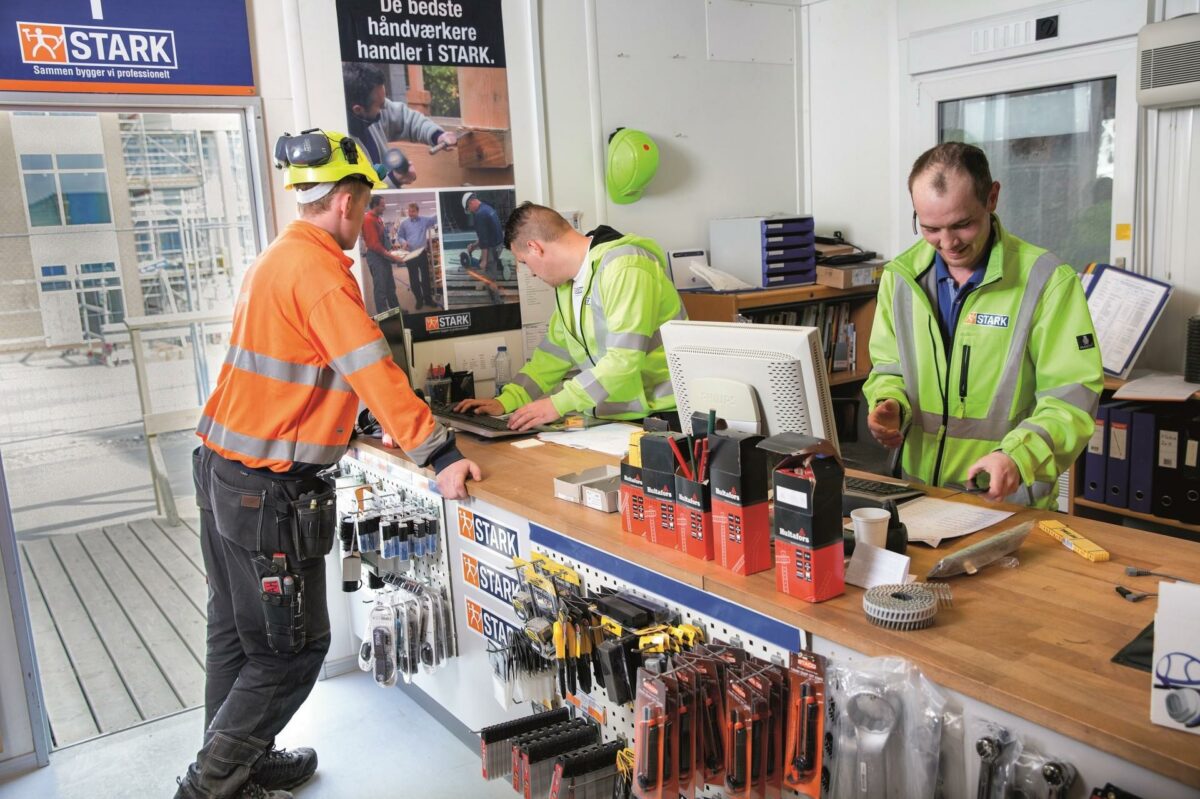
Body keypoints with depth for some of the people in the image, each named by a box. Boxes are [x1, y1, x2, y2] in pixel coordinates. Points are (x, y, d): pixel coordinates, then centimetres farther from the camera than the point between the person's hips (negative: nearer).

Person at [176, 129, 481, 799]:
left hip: (223, 469, 10)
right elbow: (375, 372, -24)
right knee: (294, 647, 3)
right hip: (270, 490, -10)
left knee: (238, 635, 19)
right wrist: (439, 456, -23)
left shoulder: (276, 258, 14)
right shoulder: (319, 271, -17)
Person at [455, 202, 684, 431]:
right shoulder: (567, 282, 11)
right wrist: (505, 401, 6)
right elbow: (554, 352, 16)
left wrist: (557, 404, -22)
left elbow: (624, 359, -22)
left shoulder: (623, 268, -16)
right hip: (612, 419, 7)